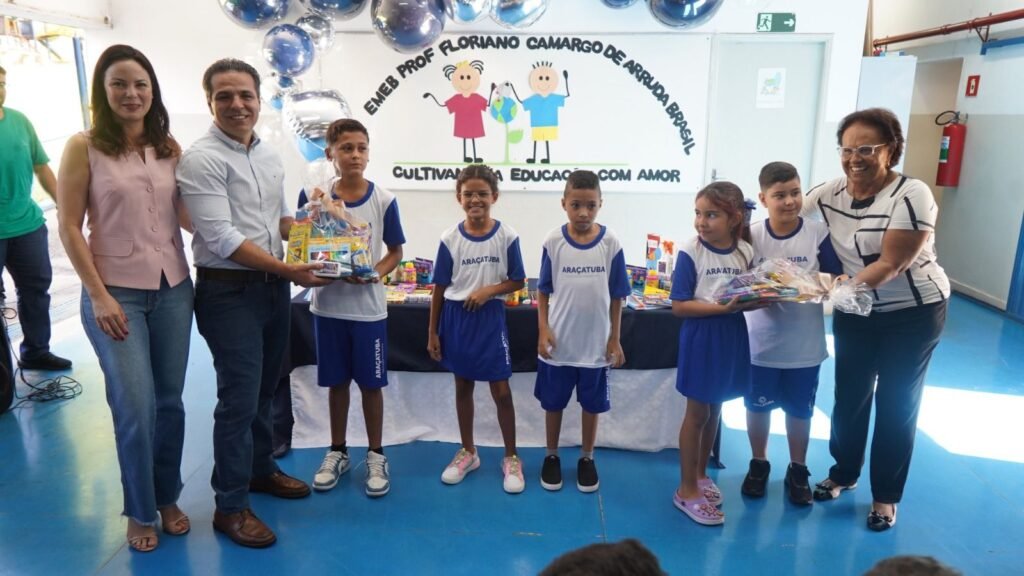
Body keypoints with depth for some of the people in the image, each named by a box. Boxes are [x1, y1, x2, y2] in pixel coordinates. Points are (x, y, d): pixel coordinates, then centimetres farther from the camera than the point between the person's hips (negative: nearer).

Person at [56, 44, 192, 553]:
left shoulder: (169, 147, 5)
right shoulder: (83, 147, -5)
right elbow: (69, 228, -6)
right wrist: (98, 296, -12)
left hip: (172, 288, 4)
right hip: (116, 292, -3)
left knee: (169, 401, 11)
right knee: (136, 406, -1)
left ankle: (167, 498, 29)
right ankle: (140, 511, 20)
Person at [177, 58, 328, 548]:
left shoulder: (270, 156, 9)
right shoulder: (202, 159, -14)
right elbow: (222, 238, -21)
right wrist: (286, 269, -24)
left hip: (273, 286, 7)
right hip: (229, 292, -7)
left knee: (264, 389, 18)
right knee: (239, 397, -2)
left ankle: (259, 469, 38)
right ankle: (230, 506, 13)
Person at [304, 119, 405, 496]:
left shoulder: (383, 201, -5)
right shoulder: (317, 198, -1)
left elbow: (395, 252, 0)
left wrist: (373, 274, -17)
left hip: (368, 307, -2)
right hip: (328, 304, 2)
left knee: (371, 383, 7)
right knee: (336, 381, 14)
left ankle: (376, 455, 23)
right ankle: (337, 452, 30)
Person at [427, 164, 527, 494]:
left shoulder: (506, 236, -7)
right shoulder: (450, 239, -4)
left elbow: (518, 282, 0)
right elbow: (440, 289, 1)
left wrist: (489, 290, -18)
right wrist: (432, 333, 2)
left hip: (490, 318, -1)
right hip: (456, 319, 2)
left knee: (501, 391, 3)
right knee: (463, 387, 14)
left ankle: (511, 457, 21)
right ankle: (468, 452, 31)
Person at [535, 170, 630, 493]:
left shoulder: (610, 243, -8)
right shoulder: (553, 241, -8)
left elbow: (616, 296, -1)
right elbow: (543, 290, -1)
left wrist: (615, 339, 0)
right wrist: (543, 330, -9)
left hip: (596, 343, 0)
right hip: (558, 342, 0)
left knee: (592, 404, 15)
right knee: (553, 403, 15)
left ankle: (587, 459, 35)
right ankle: (551, 456, 36)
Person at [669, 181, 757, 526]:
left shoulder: (746, 251, 0)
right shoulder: (691, 253, -15)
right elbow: (679, 306, -17)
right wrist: (723, 307, -26)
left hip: (732, 337, 5)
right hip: (701, 338, -5)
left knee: (715, 409, 17)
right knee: (697, 412, 4)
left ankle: (700, 474, 36)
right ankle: (687, 490, 18)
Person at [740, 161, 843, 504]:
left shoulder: (819, 234, -8)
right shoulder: (751, 236, -8)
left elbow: (837, 280, -5)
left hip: (804, 345, 0)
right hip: (761, 343, 0)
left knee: (799, 410, 15)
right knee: (757, 406, 15)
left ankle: (797, 471, 35)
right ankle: (758, 465, 36)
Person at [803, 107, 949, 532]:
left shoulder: (911, 195, -22)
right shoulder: (830, 192, -6)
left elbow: (891, 265, -25)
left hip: (913, 313, -4)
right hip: (855, 314, 4)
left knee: (896, 404, 6)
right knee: (849, 396, 13)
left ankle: (886, 496, 23)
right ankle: (843, 473, 35)